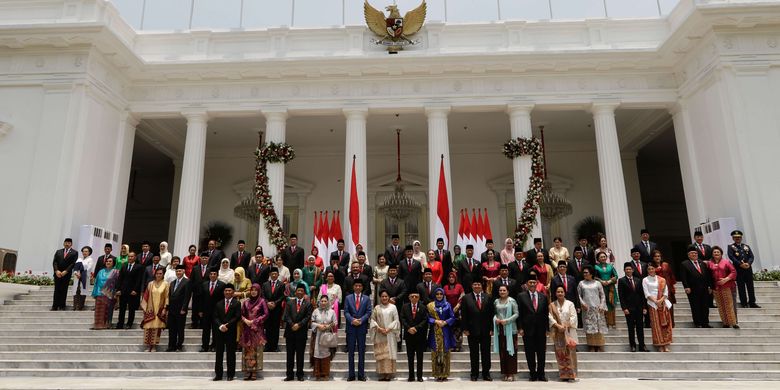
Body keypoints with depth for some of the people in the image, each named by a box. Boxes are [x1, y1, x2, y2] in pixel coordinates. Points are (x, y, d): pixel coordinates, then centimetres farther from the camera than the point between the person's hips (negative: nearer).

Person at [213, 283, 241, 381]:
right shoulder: (218, 304, 13)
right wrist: (220, 326, -11)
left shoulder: (236, 303, 2)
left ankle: (230, 375, 8)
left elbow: (237, 317, -6)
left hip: (231, 332, -3)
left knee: (230, 353, 2)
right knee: (219, 353, 5)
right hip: (219, 331, 3)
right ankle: (218, 374, 11)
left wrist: (227, 325, -14)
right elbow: (215, 317, 6)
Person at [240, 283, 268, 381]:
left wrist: (255, 321, -9)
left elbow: (266, 314, -5)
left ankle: (254, 372, 1)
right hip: (247, 328, 3)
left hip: (257, 329, -3)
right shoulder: (246, 302, 10)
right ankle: (247, 372, 5)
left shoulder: (262, 301, 0)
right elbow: (241, 314, 10)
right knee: (247, 350, 1)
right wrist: (245, 320, -9)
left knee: (256, 350, -2)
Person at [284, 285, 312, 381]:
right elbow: (286, 315, 1)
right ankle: (290, 374, 11)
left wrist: (299, 324, -14)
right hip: (290, 331, 2)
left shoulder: (308, 304, 5)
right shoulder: (290, 302, 10)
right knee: (290, 354, 5)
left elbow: (308, 317, -4)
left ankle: (299, 374, 11)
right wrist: (292, 325, -12)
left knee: (300, 354, 4)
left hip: (301, 332, -1)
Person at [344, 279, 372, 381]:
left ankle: (361, 374, 9)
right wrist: (352, 320, -15)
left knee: (361, 351, 4)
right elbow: (346, 312, 0)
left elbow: (368, 312, 1)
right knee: (351, 351, 4)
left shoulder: (366, 299, 7)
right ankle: (351, 374, 10)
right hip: (351, 327, 0)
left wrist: (361, 320, -13)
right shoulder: (348, 298, 7)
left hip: (362, 327, 0)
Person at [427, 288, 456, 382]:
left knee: (445, 352, 0)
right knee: (436, 352, -2)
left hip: (446, 331, 1)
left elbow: (452, 317, 4)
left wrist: (445, 322, -10)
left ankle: (444, 374, 7)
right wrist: (436, 321, -13)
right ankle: (437, 375, 4)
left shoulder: (447, 305, 7)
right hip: (434, 332, 0)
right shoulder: (430, 305, 6)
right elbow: (428, 318, 1)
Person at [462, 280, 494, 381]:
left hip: (486, 330, 1)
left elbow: (491, 313, 3)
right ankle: (474, 374, 17)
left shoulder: (488, 297, 4)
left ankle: (486, 374, 18)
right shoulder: (466, 298, 0)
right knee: (474, 353, 7)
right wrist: (465, 329, -7)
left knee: (486, 353, 7)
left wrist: (491, 328, -2)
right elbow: (464, 315, -1)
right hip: (472, 330, -1)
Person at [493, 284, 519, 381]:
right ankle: (505, 373, 11)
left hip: (510, 329, -4)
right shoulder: (496, 302, 10)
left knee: (510, 350, -2)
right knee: (502, 351, 5)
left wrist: (506, 320, -15)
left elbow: (516, 314, -6)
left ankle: (511, 374, 3)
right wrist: (495, 319, -5)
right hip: (499, 329, 4)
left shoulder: (512, 301, -2)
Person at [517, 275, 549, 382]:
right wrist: (520, 328, -7)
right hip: (527, 329, -2)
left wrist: (547, 328, 3)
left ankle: (541, 374, 18)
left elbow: (546, 313, 8)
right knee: (530, 353, 4)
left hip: (541, 329, 2)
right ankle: (532, 374, 15)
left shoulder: (543, 296, 8)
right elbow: (519, 314, -1)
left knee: (541, 353, 7)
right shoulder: (521, 296, 1)